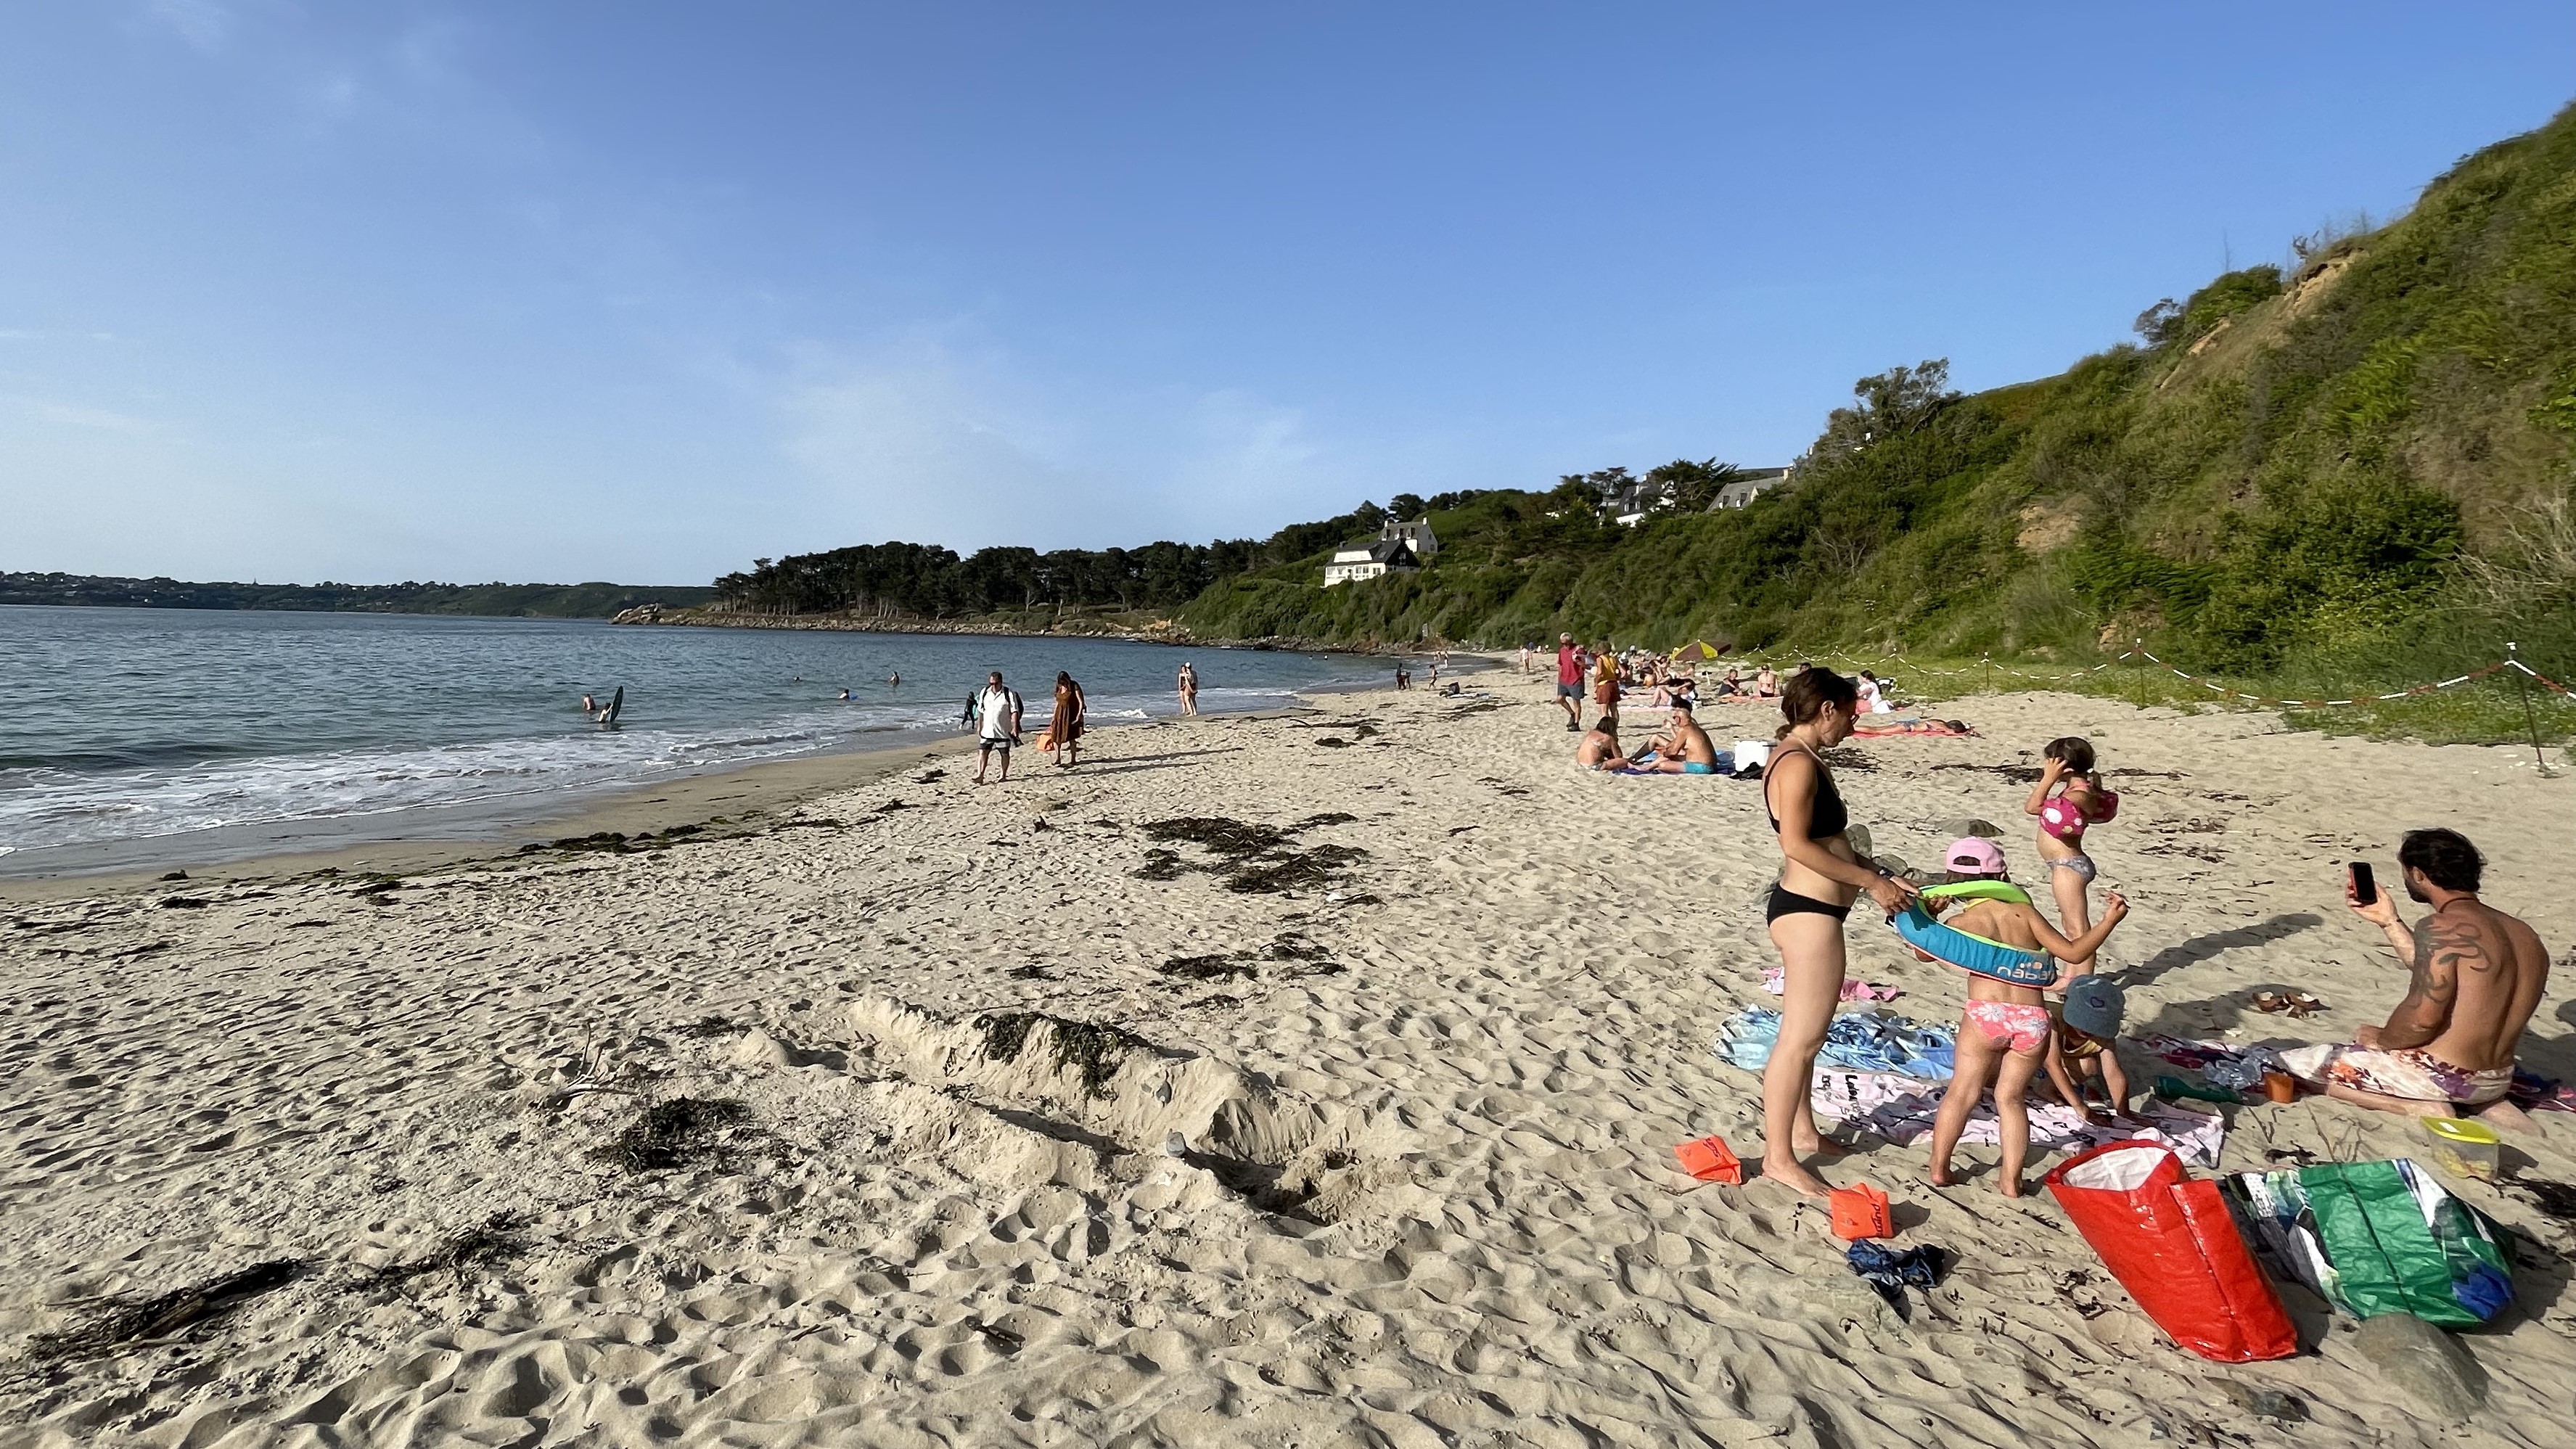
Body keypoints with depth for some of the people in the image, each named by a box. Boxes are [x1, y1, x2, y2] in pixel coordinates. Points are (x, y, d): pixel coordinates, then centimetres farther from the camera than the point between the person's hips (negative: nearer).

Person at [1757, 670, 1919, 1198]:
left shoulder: (1801, 758, 15)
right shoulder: (1800, 762, -18)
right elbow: (1797, 844, -25)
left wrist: (1880, 878, 12)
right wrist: (1871, 881, -18)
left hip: (1806, 909, 11)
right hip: (1809, 913, -11)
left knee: (1804, 1032, 21)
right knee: (1801, 1038, -3)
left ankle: (1803, 1131, 35)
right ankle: (1778, 1156, 6)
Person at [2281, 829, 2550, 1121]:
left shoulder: (2442, 927, -22)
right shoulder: (2524, 933, 6)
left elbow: (2422, 1018, -25)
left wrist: (2381, 1039, -6)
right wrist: (2388, 922, 19)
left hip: (2440, 1076, -8)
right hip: (2497, 1080, 9)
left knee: (2292, 1063, -2)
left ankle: (2420, 1106, -8)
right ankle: (2486, 1102, 14)